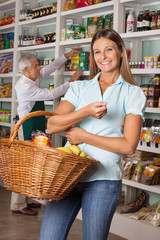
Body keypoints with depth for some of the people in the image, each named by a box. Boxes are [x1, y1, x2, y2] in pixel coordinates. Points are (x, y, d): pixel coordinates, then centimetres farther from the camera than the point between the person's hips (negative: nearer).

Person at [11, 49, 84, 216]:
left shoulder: (34, 79, 10)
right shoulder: (25, 86, -19)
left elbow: (51, 68, 22)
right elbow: (51, 94, -20)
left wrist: (67, 55, 19)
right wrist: (71, 81, -12)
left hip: (35, 129, 10)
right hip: (27, 129, -10)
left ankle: (26, 200, 23)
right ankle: (17, 205, -1)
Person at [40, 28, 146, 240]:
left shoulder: (133, 93, 7)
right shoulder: (79, 88, 15)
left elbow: (129, 145, -3)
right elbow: (52, 125, 1)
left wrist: (84, 137, -5)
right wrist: (86, 112, -15)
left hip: (103, 178, -2)